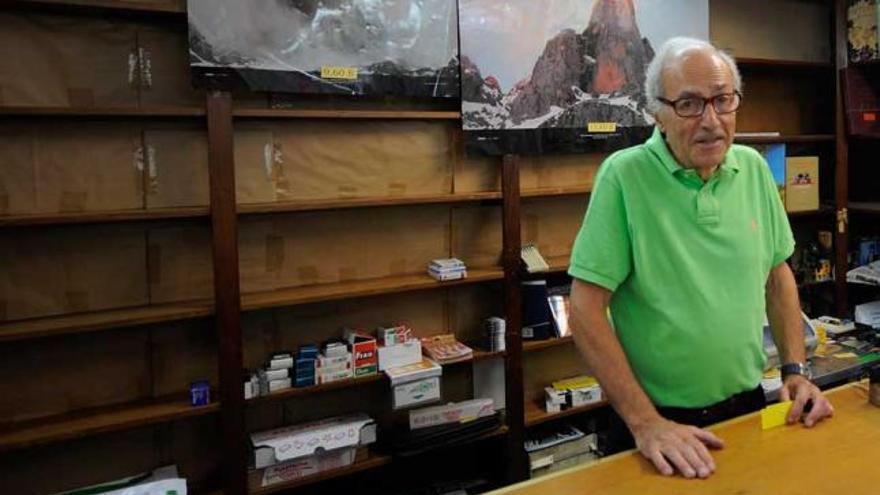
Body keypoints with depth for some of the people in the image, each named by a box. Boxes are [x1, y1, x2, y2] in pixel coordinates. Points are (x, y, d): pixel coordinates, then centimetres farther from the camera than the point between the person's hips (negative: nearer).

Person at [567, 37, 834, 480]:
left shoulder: (753, 168, 0)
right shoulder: (624, 176, -18)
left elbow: (777, 273, 11)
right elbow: (587, 308, -20)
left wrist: (795, 369, 3)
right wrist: (645, 422, -21)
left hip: (748, 405, 5)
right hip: (659, 421, -5)